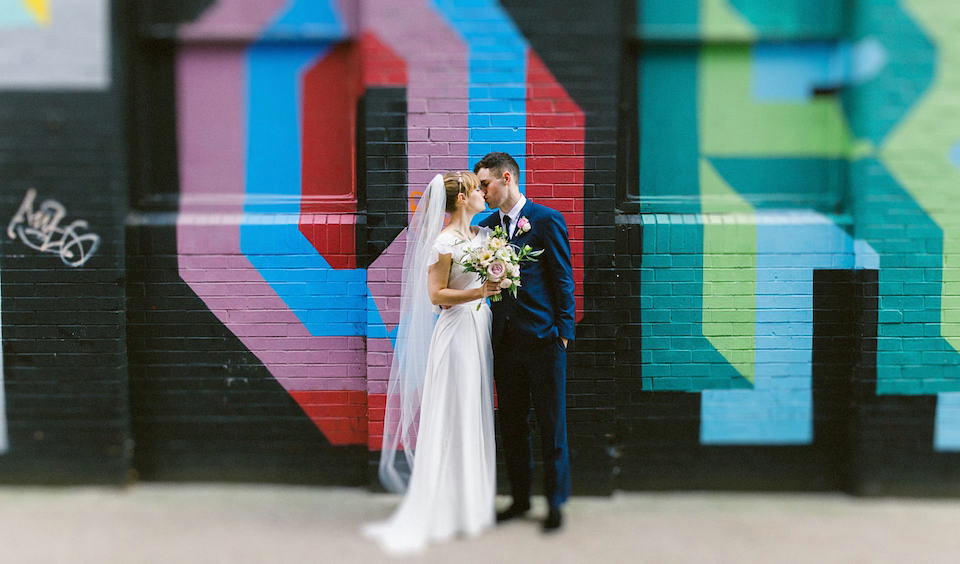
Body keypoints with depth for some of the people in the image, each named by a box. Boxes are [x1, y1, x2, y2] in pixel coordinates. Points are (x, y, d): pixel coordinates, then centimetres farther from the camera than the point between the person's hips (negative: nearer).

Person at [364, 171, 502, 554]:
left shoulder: (483, 233, 11)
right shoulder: (444, 242, -13)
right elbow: (436, 295, -15)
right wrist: (480, 292, -21)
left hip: (480, 329, 8)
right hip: (456, 332, -8)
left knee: (476, 416, 14)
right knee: (454, 421, -2)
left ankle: (474, 500, 25)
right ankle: (448, 508, 9)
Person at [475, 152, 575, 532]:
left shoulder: (547, 219, -5)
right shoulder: (486, 225, 10)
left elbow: (563, 278, -5)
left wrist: (563, 331, -8)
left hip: (543, 340, -5)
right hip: (505, 342, 5)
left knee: (552, 427, 5)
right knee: (512, 426, 13)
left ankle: (555, 503, 19)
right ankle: (520, 498, 28)